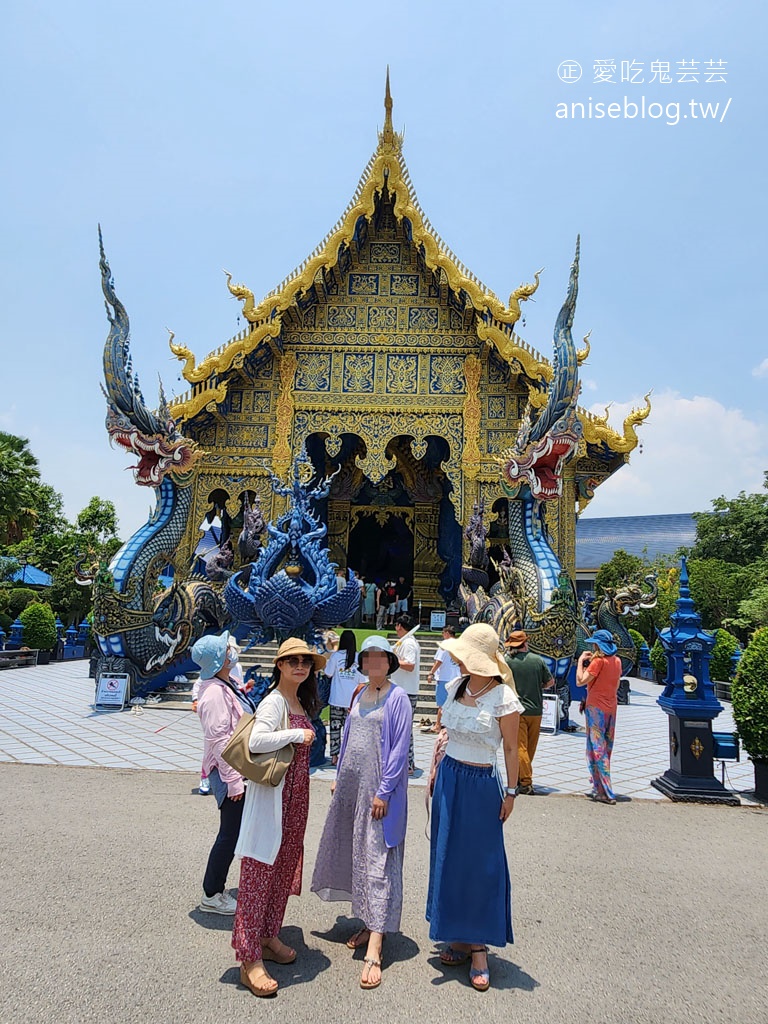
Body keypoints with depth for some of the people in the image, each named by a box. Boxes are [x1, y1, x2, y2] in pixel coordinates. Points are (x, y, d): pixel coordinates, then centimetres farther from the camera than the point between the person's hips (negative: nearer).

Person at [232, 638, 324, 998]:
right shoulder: (273, 702, -16)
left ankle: (268, 937, 33)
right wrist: (297, 734, -24)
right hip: (271, 794, -9)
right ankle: (249, 959, 8)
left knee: (284, 868, 18)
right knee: (259, 872, -1)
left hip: (295, 796, 9)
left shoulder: (301, 702, 10)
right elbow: (255, 741, -31)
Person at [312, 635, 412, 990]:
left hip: (379, 787, -7)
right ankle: (369, 924, 30)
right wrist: (338, 777, 16)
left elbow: (400, 748, -14)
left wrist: (384, 791, -17)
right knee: (353, 852, 14)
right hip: (351, 783, 7)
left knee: (377, 858, -6)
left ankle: (374, 952, -4)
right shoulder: (360, 695, 9)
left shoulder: (397, 698, -11)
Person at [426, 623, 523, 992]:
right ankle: (459, 937, 30)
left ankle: (479, 946, 20)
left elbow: (510, 749, -9)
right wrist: (436, 771, 13)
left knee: (480, 863, 4)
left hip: (481, 785, -6)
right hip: (448, 777, 6)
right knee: (448, 858, 14)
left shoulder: (503, 698, -18)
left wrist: (511, 792, -4)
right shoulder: (456, 687, 0)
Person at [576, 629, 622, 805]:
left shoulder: (598, 661, -15)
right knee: (606, 749, 15)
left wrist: (581, 661, -8)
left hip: (596, 708, -8)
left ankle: (605, 793, -7)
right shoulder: (617, 661, 8)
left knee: (597, 749, -4)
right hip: (611, 708, 8)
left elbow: (580, 681, -20)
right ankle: (600, 789, 23)